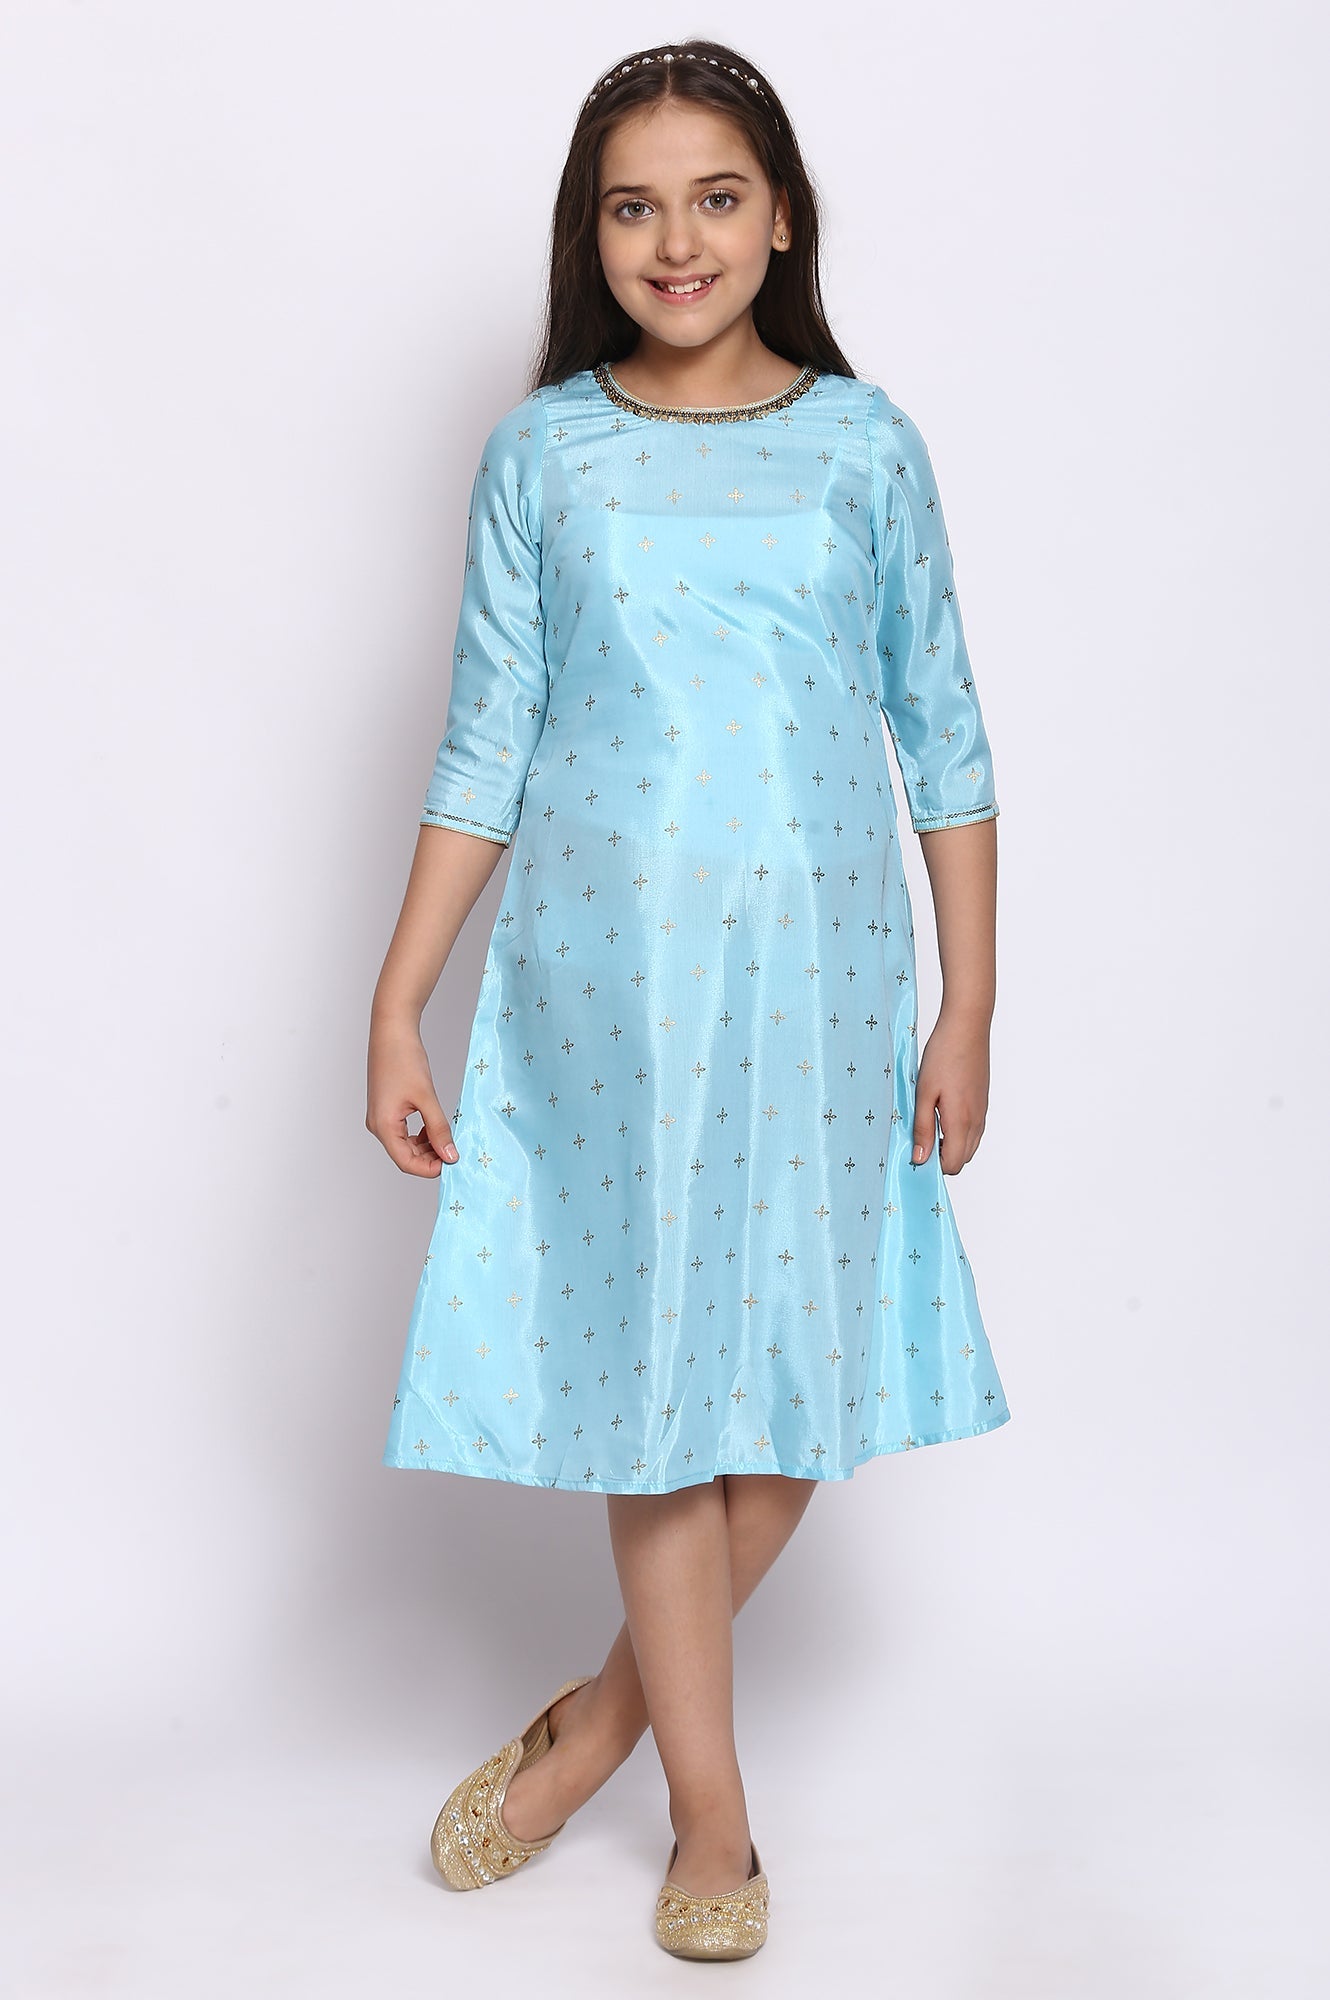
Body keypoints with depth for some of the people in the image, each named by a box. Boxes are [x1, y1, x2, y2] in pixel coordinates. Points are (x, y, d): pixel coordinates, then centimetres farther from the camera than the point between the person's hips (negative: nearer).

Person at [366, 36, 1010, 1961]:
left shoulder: (864, 444, 3)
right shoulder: (541, 455, 3)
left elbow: (944, 738, 5)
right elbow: (484, 752, 4)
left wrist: (969, 1009, 1)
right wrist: (397, 1009, 0)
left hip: (820, 975, 1)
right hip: (607, 979, -1)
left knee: (797, 1376, 6)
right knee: (654, 1378, 4)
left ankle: (605, 1716, 29)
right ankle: (711, 1806, 21)